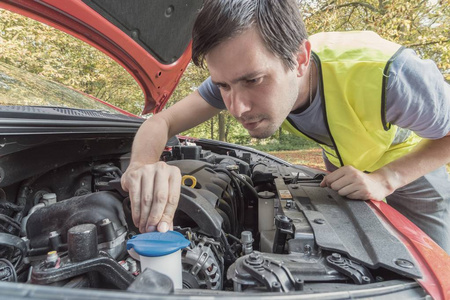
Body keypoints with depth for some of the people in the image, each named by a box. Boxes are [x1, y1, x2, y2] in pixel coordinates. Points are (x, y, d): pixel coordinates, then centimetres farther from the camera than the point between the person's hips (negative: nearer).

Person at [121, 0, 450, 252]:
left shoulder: (384, 73, -43)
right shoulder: (238, 71, -31)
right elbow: (162, 121, -29)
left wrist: (384, 180, -38)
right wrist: (142, 165, -51)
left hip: (412, 164, -2)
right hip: (343, 164, 3)